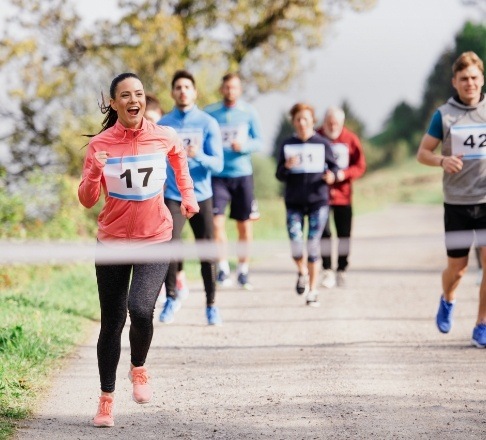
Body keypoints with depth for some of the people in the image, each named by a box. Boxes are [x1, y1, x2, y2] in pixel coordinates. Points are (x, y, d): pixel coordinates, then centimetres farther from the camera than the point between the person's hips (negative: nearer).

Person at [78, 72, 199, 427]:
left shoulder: (164, 137, -5)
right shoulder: (100, 144, -8)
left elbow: (180, 158, 20)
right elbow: (87, 201, -8)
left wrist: (188, 195, 18)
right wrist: (95, 172, -26)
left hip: (155, 240, -1)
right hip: (112, 242, 1)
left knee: (141, 309, -22)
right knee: (112, 324, 6)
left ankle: (139, 368, 8)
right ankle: (107, 398, 22)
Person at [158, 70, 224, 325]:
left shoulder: (208, 123, -1)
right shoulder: (163, 125, 3)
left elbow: (218, 164, -7)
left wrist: (198, 155, -26)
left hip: (201, 196, 0)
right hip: (173, 197, 0)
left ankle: (211, 305, 14)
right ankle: (171, 298, 8)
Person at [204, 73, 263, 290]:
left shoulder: (249, 112, 3)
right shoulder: (209, 113, 2)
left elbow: (258, 141, 2)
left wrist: (243, 146, -17)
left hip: (242, 174, 1)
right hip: (217, 175, -1)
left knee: (245, 225, 5)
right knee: (216, 221, -13)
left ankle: (243, 270, 17)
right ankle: (223, 267, -2)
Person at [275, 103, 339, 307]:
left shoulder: (322, 144, 4)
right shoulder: (287, 145, 7)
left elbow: (333, 166, 8)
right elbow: (280, 175, 7)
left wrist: (332, 175, -14)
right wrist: (287, 166, -14)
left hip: (318, 200, -1)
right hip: (294, 202, 1)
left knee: (313, 244, -4)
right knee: (295, 242, -12)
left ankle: (312, 291, 7)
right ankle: (302, 272, 21)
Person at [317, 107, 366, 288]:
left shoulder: (350, 139, -1)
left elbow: (360, 166, 2)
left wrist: (344, 174, -16)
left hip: (343, 193, 2)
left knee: (344, 235, 4)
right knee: (324, 233, -7)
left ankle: (341, 271, 14)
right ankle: (327, 271, 0)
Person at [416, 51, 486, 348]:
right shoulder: (444, 115, 0)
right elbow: (422, 153, 4)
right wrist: (442, 160, -17)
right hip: (457, 201, 0)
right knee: (458, 267, 8)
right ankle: (448, 300, 41)